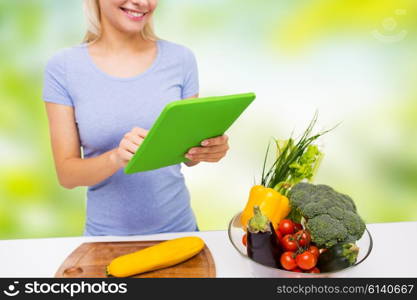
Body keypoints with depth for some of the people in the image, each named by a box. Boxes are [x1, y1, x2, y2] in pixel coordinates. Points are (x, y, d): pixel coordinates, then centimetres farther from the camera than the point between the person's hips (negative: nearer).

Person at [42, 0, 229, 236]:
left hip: (177, 227, 2)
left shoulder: (180, 59, -7)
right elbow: (67, 174, -10)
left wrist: (208, 149, -21)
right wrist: (116, 158, -29)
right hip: (106, 235, -1)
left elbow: (189, 153, 1)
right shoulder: (63, 67, -10)